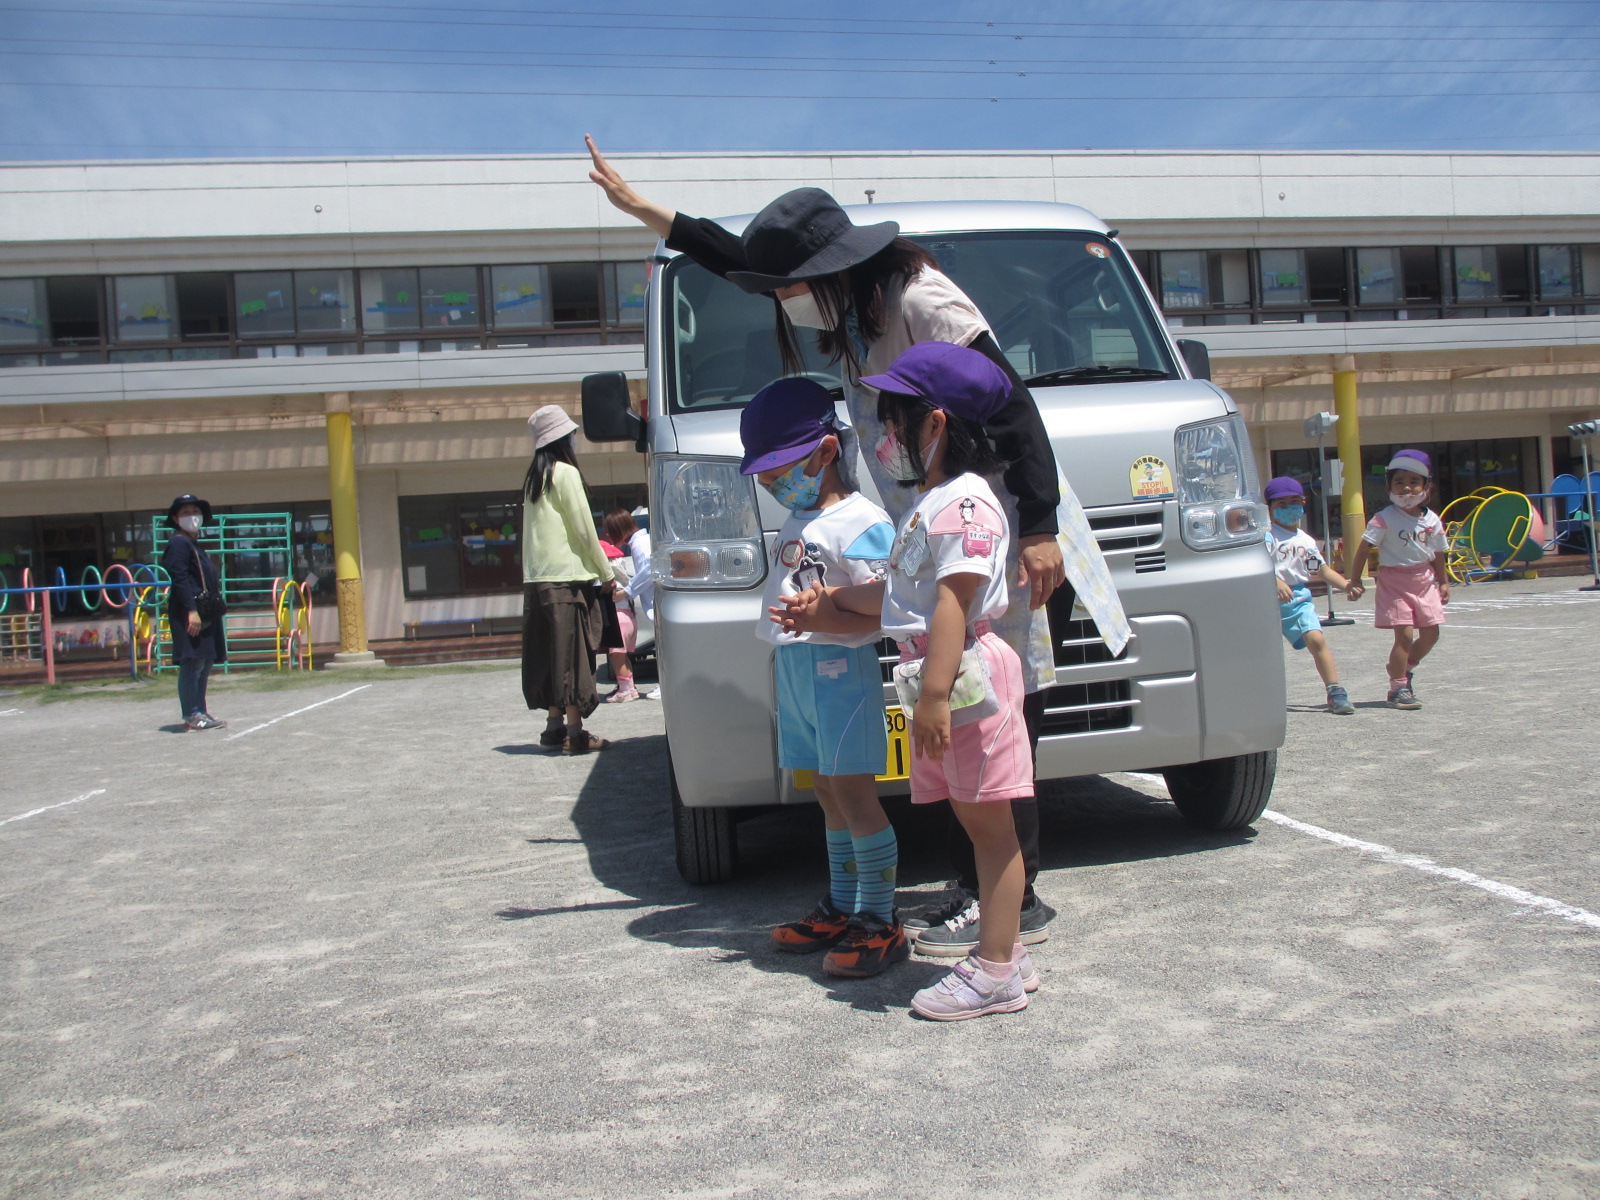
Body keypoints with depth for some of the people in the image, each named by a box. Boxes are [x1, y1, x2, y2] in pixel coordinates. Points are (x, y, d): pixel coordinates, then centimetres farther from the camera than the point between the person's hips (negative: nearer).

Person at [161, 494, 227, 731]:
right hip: (189, 614, -10)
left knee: (205, 663, 12)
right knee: (192, 663, -9)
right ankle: (192, 714, -7)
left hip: (205, 612, 10)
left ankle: (199, 713, 18)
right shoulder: (178, 544, -8)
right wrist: (192, 611, -24)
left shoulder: (195, 545, 22)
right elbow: (179, 579, -17)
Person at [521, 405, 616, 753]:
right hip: (568, 576, -8)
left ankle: (554, 727, 14)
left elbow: (537, 530, 15)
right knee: (573, 655, -6)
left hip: (537, 579, 8)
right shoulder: (565, 473, -8)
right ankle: (574, 734, -6)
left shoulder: (534, 478, 16)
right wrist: (606, 574, -2)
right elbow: (584, 529, -10)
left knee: (552, 655, 11)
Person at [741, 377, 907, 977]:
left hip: (839, 667, -9)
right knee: (828, 793, 14)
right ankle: (842, 907, 23)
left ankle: (880, 921, 0)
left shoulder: (861, 521, -12)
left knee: (852, 792, -7)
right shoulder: (798, 521, 17)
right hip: (795, 666, 9)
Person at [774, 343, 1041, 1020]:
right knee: (974, 821, 12)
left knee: (989, 823, -4)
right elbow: (901, 593, 28)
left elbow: (954, 602, -22)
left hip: (969, 676, -10)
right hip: (938, 679, 10)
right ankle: (1005, 951, 20)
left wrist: (936, 693, -27)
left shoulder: (963, 502, -13)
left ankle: (996, 972, 1)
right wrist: (830, 603, 34)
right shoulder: (930, 501, 20)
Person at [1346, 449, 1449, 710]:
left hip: (1424, 581, 6)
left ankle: (1404, 668, 33)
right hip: (1394, 582, -5)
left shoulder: (1432, 520, 3)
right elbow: (1364, 549, -11)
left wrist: (1443, 582, 17)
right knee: (1405, 635, -9)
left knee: (1430, 634, 7)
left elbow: (1438, 554, 14)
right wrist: (1355, 581, -14)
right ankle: (1397, 688, 2)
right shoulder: (1385, 519, -12)